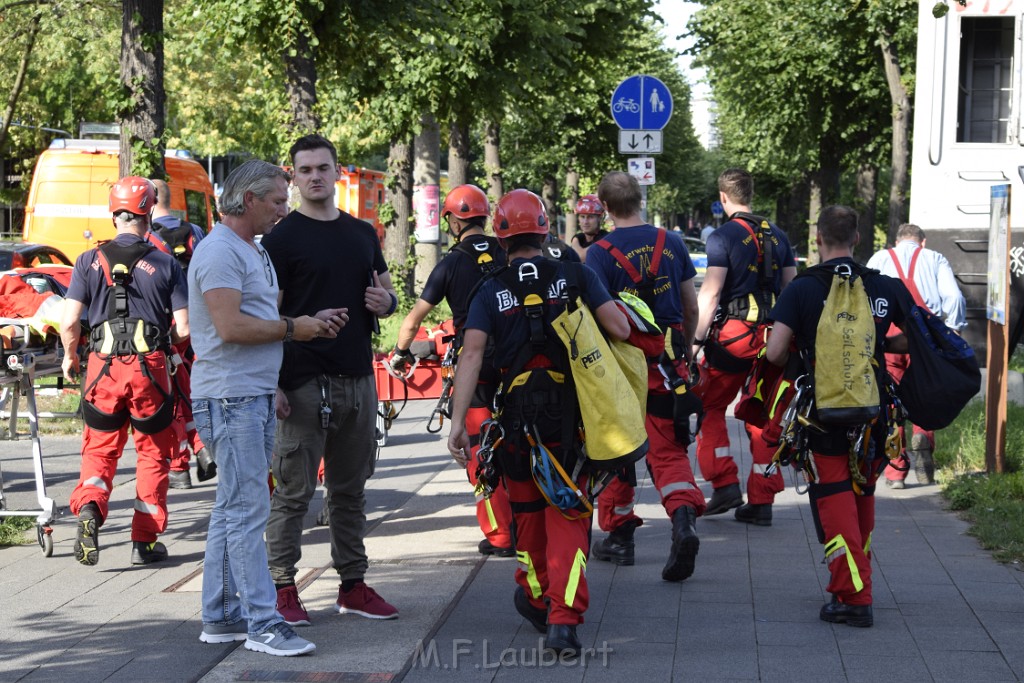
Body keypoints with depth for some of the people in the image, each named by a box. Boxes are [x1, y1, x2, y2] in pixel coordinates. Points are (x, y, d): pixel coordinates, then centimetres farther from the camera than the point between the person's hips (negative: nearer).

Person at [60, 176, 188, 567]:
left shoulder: (90, 261, 1)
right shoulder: (165, 264, 0)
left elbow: (70, 322, -3)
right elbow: (184, 329, -3)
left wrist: (70, 358, 16)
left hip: (103, 366, 1)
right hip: (150, 367, 0)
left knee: (100, 449, 12)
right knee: (152, 452, 13)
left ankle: (89, 509, -15)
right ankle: (145, 541, 15)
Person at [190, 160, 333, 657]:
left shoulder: (254, 250, 20)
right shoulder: (220, 251, -14)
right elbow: (231, 326, -23)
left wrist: (312, 321, 9)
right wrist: (293, 327, -12)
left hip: (256, 397, 11)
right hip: (230, 397, -11)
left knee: (232, 509, 13)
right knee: (248, 510, -9)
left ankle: (220, 617, 18)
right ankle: (262, 623, -8)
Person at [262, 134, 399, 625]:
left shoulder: (362, 234, 15)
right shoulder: (282, 238, -3)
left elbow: (387, 294, 24)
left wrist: (385, 301, -1)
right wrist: (272, 383, -15)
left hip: (358, 380, 6)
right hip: (305, 382, -6)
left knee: (350, 489, 12)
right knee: (294, 492, -2)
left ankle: (353, 585, 19)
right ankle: (282, 588, 3)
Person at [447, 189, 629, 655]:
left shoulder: (491, 290, 2)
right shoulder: (574, 275, 1)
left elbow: (472, 353, -9)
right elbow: (619, 328, -7)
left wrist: (458, 420, -12)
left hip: (516, 415, 1)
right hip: (569, 414, -1)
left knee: (527, 511, 19)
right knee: (567, 518, -1)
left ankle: (535, 597, 35)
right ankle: (563, 617, -13)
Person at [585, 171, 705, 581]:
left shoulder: (601, 253, -9)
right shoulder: (671, 243, 4)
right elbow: (692, 308, 10)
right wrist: (685, 350, 25)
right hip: (666, 361, 3)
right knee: (666, 449, 5)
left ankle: (619, 534, 23)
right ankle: (684, 517, -20)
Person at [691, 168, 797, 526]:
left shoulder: (723, 236, -7)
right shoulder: (777, 236, 11)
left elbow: (710, 294, -13)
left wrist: (697, 340, -11)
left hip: (732, 334, -5)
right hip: (772, 334, 5)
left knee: (710, 407, 10)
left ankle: (725, 484, 2)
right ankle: (761, 501, 7)